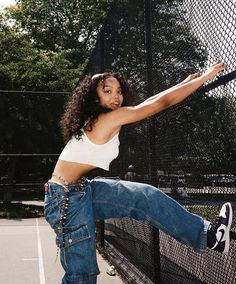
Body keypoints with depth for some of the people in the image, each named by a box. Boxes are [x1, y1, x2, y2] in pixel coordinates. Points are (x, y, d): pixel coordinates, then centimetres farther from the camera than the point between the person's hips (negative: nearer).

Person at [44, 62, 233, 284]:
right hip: (67, 199, -10)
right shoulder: (111, 118, -18)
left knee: (144, 196, 1)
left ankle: (206, 235, 5)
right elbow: (162, 102, -14)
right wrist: (206, 76, -4)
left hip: (83, 191, 10)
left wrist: (185, 82, 22)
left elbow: (148, 102, 17)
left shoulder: (96, 120, 9)